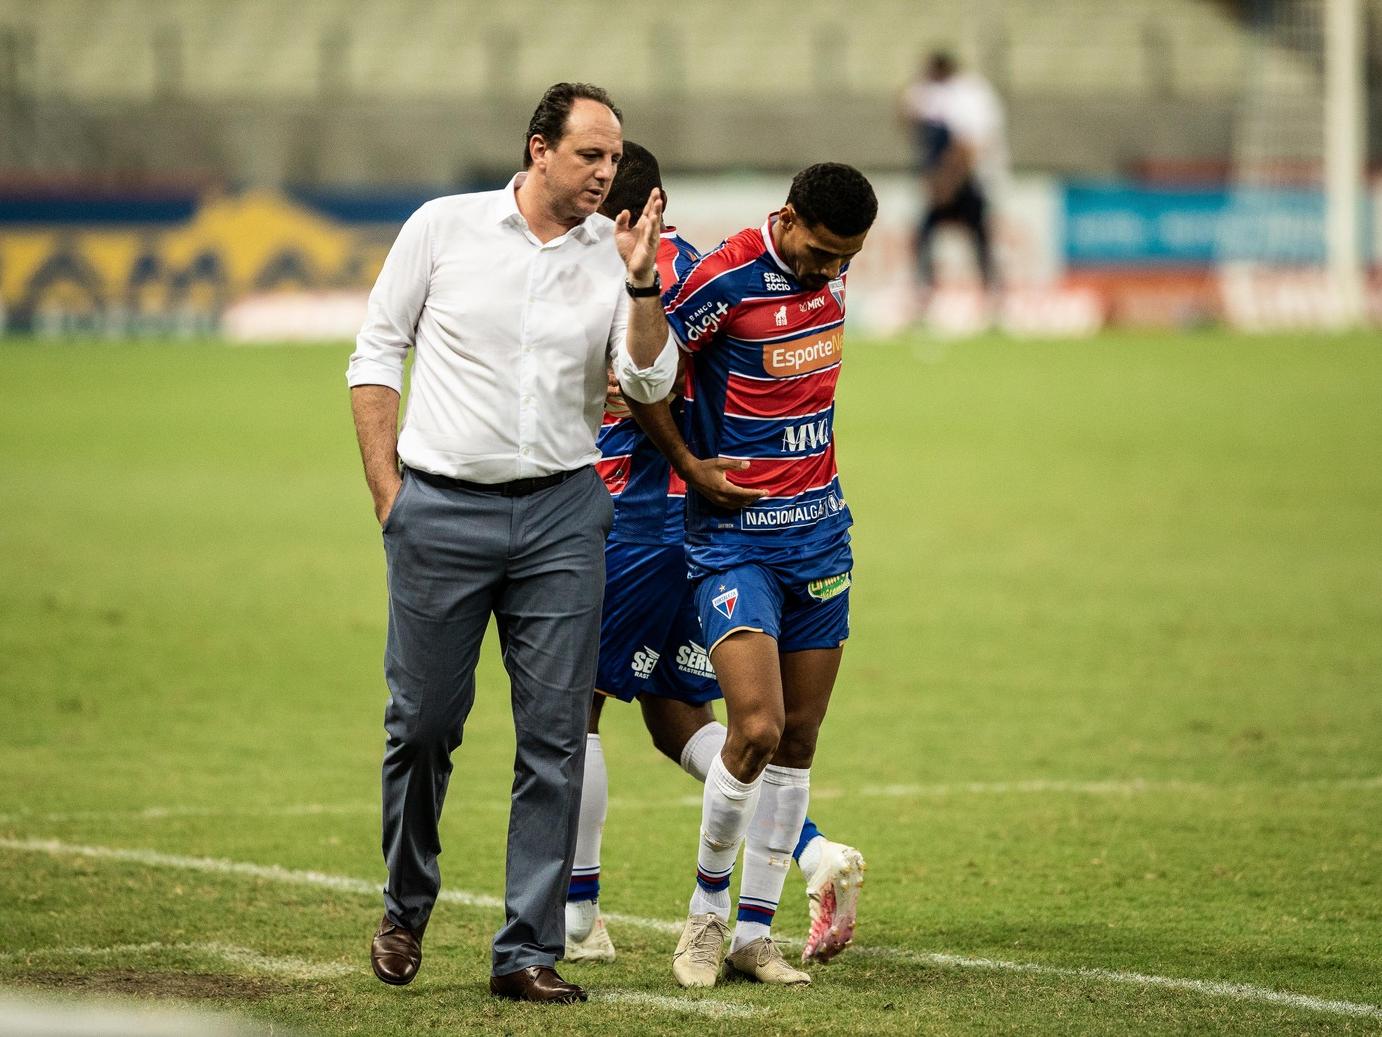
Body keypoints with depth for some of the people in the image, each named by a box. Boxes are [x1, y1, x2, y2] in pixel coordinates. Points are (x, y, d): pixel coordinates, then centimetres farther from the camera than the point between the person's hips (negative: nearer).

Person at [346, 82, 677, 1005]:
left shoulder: (614, 255, 5)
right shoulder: (444, 227, 0)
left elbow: (651, 382, -2)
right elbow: (377, 354, 5)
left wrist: (640, 283, -16)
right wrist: (388, 491, 0)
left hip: (560, 513, 2)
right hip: (442, 509, -2)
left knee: (556, 736, -3)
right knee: (423, 723, 3)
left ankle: (530, 952, 2)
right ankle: (407, 910, 26)